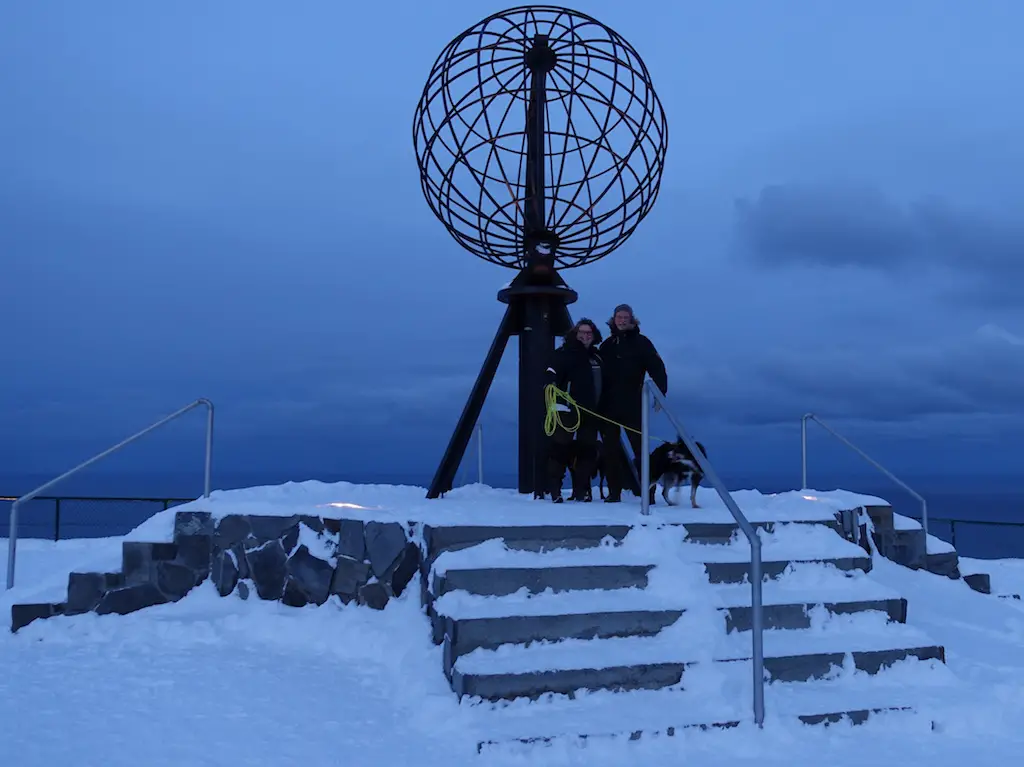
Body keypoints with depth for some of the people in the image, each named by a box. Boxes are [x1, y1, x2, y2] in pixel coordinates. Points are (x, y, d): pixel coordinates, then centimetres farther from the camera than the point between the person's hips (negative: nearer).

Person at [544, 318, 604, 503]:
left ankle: (581, 491, 16)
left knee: (588, 450, 8)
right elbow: (552, 374, -14)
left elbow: (604, 383, 24)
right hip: (567, 410, -7)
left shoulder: (597, 356, 17)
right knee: (560, 447, -7)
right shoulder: (564, 352, -3)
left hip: (590, 412, 7)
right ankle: (554, 489, -3)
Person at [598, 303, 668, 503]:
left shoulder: (641, 342, 1)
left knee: (639, 445, -4)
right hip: (608, 406, 4)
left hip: (632, 406, -4)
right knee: (610, 450, 4)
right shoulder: (607, 345, 13)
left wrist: (660, 393, -15)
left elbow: (657, 368, -5)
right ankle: (614, 492, 8)